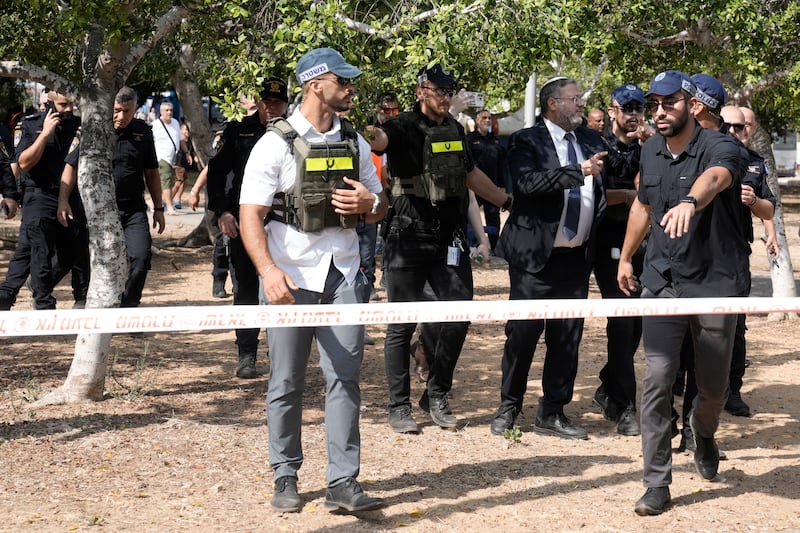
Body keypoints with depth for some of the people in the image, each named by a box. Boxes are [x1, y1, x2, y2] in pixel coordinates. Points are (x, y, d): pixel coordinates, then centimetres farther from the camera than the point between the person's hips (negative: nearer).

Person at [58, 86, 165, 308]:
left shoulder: (143, 132, 4)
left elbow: (151, 172, 12)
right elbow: (72, 166, -1)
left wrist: (158, 208, 13)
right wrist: (63, 200, -11)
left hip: (134, 209, 1)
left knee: (141, 257, -12)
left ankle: (129, 306, 3)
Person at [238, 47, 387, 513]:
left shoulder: (354, 143, 10)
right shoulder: (276, 144, -5)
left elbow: (380, 206, 18)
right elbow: (250, 216, -11)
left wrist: (368, 203, -7)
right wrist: (269, 271, -26)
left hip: (342, 274, 4)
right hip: (290, 277, -4)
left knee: (345, 377, -1)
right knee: (287, 383, 4)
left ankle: (343, 482, 2)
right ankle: (286, 478, 18)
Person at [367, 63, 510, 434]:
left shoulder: (455, 129, 12)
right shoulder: (404, 128, -7)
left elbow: (472, 174, 27)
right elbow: (378, 139, -31)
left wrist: (509, 202, 31)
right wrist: (367, 134, -54)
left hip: (449, 237, 5)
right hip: (408, 237, -5)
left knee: (459, 314, 0)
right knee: (403, 323, 1)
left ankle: (436, 396, 16)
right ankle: (399, 406, 12)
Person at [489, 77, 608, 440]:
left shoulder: (591, 141, 14)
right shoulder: (526, 141, -6)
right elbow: (527, 182, -23)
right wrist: (577, 172, -26)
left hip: (577, 257, 6)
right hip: (536, 255, -5)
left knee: (568, 336, 7)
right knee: (523, 331, -1)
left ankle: (552, 413, 17)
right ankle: (509, 406, 15)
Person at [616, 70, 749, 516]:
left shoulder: (721, 148, -15)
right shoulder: (651, 152, 4)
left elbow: (714, 178, -40)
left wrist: (689, 202, -62)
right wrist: (626, 257, 27)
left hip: (715, 283, -3)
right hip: (663, 282, 3)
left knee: (714, 386, 11)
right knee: (658, 382, -6)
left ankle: (704, 434, 45)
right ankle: (658, 484, 0)